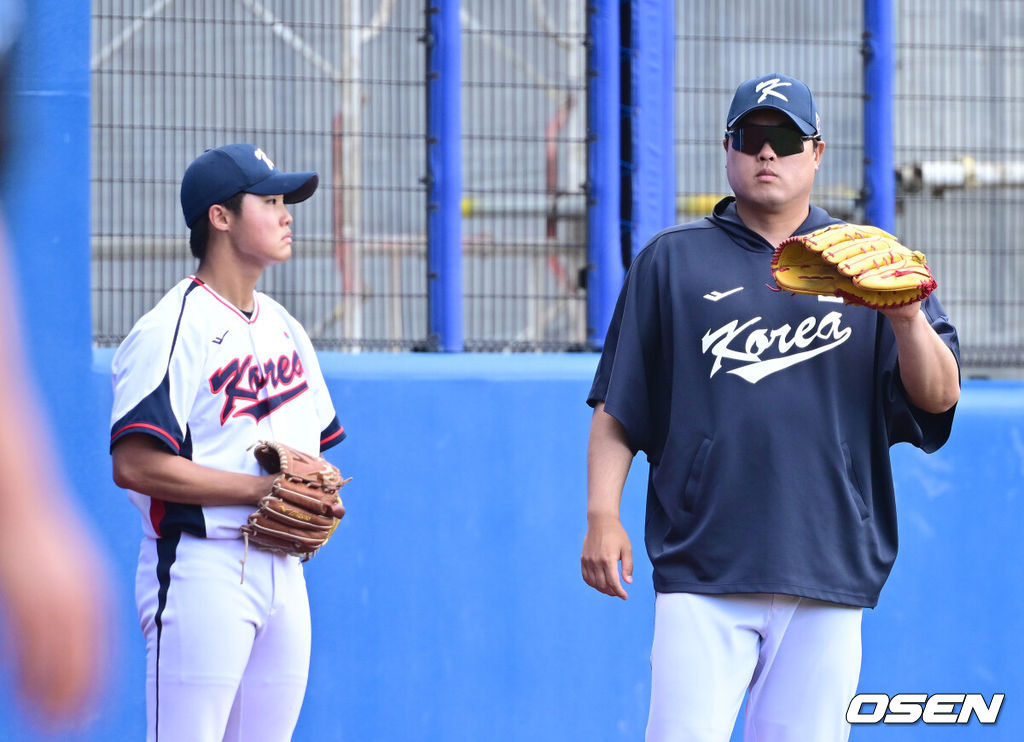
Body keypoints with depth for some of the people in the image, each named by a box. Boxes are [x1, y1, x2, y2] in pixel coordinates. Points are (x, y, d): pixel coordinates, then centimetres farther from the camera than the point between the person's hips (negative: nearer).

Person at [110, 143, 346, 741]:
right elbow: (135, 464, -18)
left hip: (284, 571, 8)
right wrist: (263, 489, -16)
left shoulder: (284, 328, 17)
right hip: (203, 567, -8)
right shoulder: (173, 330, -10)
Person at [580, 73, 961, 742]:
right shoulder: (672, 260, 13)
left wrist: (908, 319, -13)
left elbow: (939, 398, 6)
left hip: (828, 579, 1)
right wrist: (602, 516, -2)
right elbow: (616, 406, 11)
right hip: (702, 572, -1)